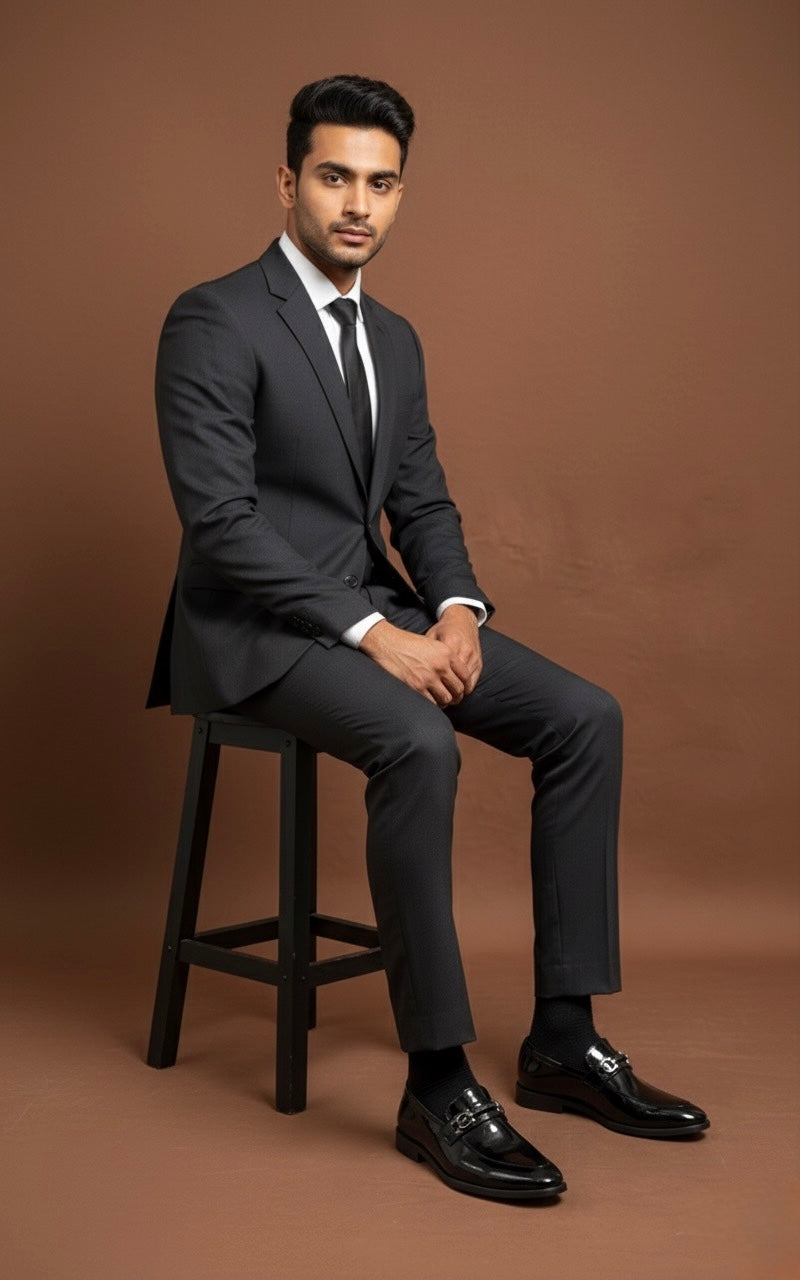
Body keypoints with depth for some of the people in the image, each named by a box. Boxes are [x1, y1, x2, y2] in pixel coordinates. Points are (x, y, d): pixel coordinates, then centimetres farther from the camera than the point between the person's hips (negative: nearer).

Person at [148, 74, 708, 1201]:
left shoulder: (394, 340, 15)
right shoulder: (214, 323, -10)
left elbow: (421, 503, 15)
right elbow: (220, 519, -19)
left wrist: (454, 610, -7)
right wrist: (371, 634, -24)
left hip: (376, 609, 8)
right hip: (253, 629, -8)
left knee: (586, 719, -8)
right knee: (419, 742, -35)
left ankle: (564, 1040, -2)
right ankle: (438, 1085, -23)